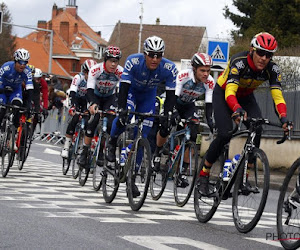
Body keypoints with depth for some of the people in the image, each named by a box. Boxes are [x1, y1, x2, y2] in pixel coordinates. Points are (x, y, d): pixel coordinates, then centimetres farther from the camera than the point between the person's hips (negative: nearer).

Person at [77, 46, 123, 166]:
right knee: (94, 120, -23)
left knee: (111, 123, -18)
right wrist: (92, 104, -55)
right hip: (95, 97, -2)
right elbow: (90, 90, -37)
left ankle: (101, 152, -3)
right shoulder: (95, 70, -29)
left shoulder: (120, 72, -25)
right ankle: (84, 152, -15)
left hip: (110, 98, 2)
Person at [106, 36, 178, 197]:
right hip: (130, 90, -2)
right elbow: (124, 88, -34)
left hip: (148, 95, 2)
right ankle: (112, 143, -2)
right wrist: (122, 110, -45)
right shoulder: (133, 62, -34)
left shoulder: (169, 69, -30)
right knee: (125, 117, -33)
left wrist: (166, 119, -33)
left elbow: (170, 96, -25)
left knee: (142, 136, -4)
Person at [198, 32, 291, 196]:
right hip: (223, 93, -4)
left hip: (245, 96, 4)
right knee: (225, 135, -20)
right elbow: (230, 92, -45)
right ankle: (203, 175, -4)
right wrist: (237, 109, -65)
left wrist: (283, 118, -47)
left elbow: (278, 97, -28)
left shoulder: (272, 69, -23)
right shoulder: (239, 62, -36)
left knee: (257, 130, -21)